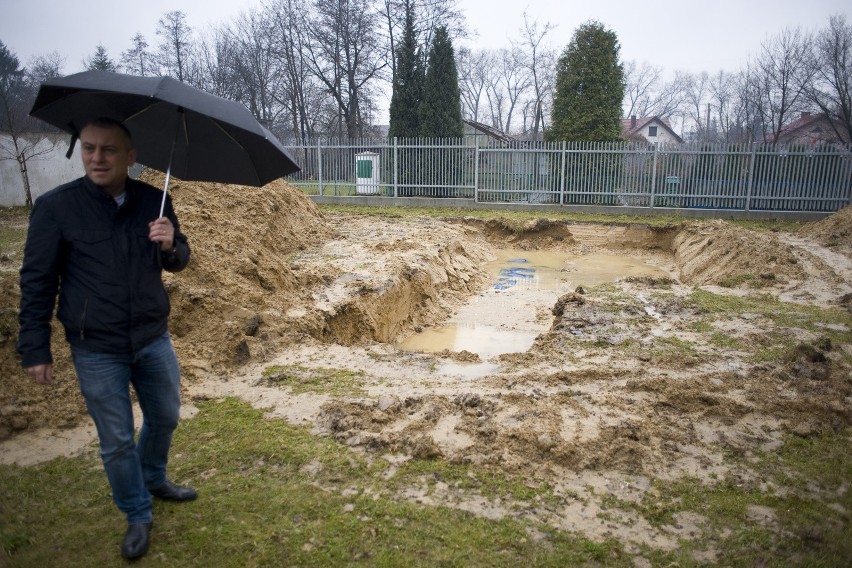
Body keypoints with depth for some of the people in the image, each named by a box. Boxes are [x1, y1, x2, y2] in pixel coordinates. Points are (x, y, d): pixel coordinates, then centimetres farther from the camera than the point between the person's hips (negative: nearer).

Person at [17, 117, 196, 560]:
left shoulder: (154, 201, -3)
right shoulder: (55, 206, -11)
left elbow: (178, 262, 6)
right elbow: (37, 282, -5)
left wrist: (170, 246, -18)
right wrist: (35, 349, -4)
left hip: (154, 339, 4)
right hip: (96, 351, -3)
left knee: (164, 417, 20)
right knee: (116, 441, 8)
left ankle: (154, 479, 48)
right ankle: (138, 516, 30)